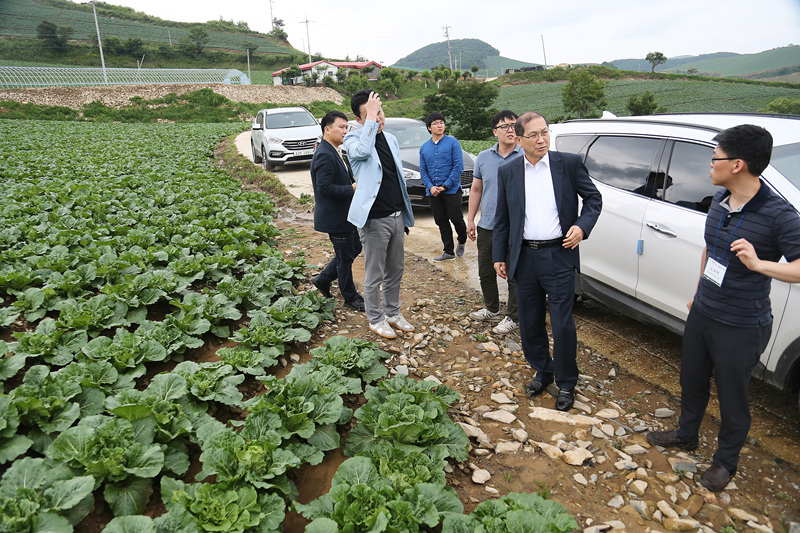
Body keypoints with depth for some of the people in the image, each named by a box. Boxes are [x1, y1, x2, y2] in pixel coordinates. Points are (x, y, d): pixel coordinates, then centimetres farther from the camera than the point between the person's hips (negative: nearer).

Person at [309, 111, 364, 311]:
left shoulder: (334, 152, 12)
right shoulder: (324, 155, -20)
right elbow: (324, 187, -27)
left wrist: (354, 184, 4)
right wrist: (352, 189, -21)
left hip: (345, 214, 10)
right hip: (335, 217, -10)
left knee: (355, 248, 20)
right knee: (345, 257, 3)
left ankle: (323, 279, 31)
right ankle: (351, 298, 20)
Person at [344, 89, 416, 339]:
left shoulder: (391, 139, 11)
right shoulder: (353, 139, -8)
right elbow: (363, 150, -35)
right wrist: (370, 119, -25)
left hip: (397, 216, 7)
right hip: (374, 219, -7)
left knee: (395, 270, 17)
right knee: (374, 275, 5)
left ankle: (393, 313, 34)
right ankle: (375, 319, 22)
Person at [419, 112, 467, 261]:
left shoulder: (452, 142, -1)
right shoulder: (424, 147, 11)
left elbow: (458, 166, -7)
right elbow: (423, 170, 11)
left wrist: (445, 185, -13)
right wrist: (430, 187, -7)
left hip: (451, 190, -4)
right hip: (433, 192, 4)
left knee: (456, 219, -4)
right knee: (441, 222, 7)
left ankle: (462, 242, 26)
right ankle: (448, 251, 16)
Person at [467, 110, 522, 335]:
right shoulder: (483, 158, 7)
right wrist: (470, 219, 11)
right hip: (487, 226, 5)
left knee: (515, 276, 5)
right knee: (486, 272, 16)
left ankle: (512, 317, 21)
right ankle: (491, 310, 36)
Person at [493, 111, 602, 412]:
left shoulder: (569, 163, -2)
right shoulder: (507, 172, 4)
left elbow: (593, 198, 7)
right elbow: (502, 219, 9)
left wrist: (582, 226, -10)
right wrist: (499, 256, 7)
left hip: (559, 256, -2)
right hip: (524, 259, 3)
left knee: (563, 324, 2)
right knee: (530, 323, 13)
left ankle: (566, 383, 22)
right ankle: (543, 372, 36)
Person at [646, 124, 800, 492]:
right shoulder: (719, 201, 1)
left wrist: (758, 264, -41)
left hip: (741, 327, -7)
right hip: (701, 313, 7)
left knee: (732, 397, 11)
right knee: (692, 380, 23)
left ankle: (725, 461, 34)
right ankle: (686, 434, 47)